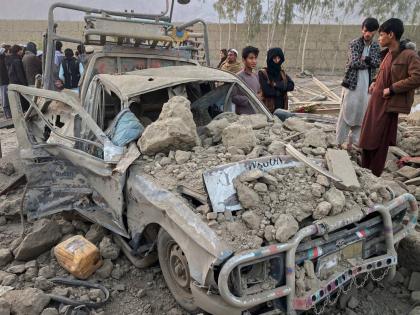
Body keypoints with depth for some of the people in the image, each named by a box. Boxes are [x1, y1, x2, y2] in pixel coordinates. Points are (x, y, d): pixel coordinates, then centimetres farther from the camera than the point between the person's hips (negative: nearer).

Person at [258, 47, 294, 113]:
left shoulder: (282, 73, 13)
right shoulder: (262, 74, -6)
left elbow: (291, 85, -2)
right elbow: (267, 91, -17)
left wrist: (276, 85, -13)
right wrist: (283, 86, -4)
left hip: (282, 108, 5)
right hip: (269, 109, -5)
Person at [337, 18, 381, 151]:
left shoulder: (376, 46, 10)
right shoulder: (354, 43, -5)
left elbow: (378, 63, -4)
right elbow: (354, 63, -16)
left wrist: (365, 59, -16)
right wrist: (370, 62, -7)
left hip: (367, 85, 5)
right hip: (352, 83, -4)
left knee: (362, 113, 7)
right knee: (347, 112, -2)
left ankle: (352, 139, 17)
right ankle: (340, 140, 6)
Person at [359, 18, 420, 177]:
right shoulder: (389, 54, 8)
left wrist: (392, 89, -20)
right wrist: (375, 83, 8)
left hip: (388, 104, -8)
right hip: (376, 100, 8)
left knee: (379, 140, 0)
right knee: (367, 136, 13)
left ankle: (374, 174, 14)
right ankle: (364, 169, 27)